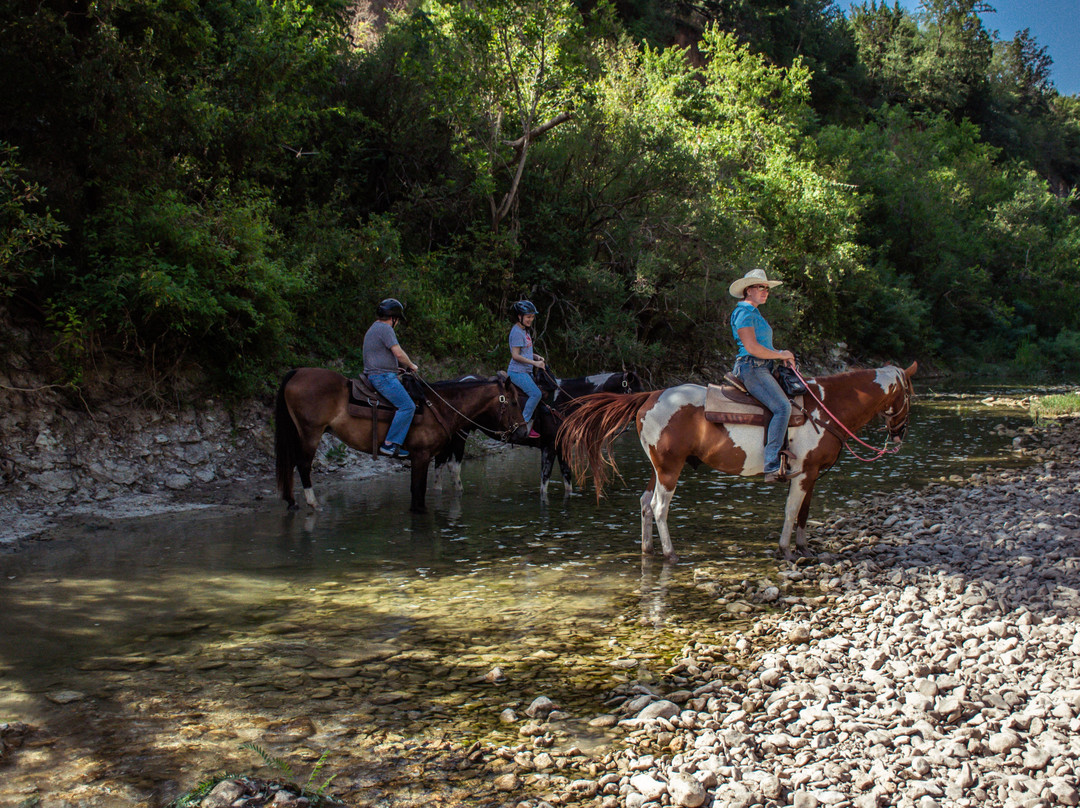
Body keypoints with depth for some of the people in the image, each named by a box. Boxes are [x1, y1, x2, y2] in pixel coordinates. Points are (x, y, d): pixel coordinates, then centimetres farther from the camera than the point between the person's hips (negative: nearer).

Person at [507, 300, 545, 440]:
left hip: (526, 371, 10)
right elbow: (516, 355, -19)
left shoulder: (525, 331, 15)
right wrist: (534, 363, -19)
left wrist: (537, 357, 7)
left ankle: (528, 424, 7)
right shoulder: (517, 331, -14)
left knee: (540, 391, 5)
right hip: (517, 371, -10)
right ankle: (523, 424, -14)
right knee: (536, 394, -21)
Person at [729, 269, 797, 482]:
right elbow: (752, 348, -19)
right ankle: (772, 466, -26)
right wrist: (781, 355, -8)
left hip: (762, 369, 11)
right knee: (782, 407, -23)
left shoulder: (753, 313, 22)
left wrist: (781, 354, 9)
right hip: (751, 368, -11)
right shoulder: (744, 313, -10)